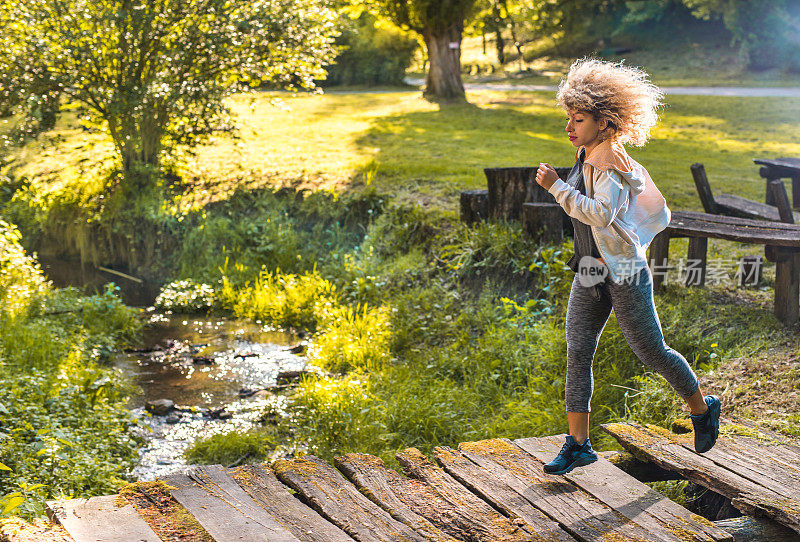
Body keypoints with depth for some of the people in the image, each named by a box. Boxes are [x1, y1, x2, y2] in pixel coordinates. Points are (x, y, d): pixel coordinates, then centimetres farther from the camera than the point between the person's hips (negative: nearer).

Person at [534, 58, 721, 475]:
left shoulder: (612, 164, -18)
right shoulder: (587, 157, 8)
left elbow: (601, 213, -34)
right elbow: (640, 182, 22)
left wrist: (555, 186, -34)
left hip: (623, 274, -8)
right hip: (590, 273, 8)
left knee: (651, 352, 5)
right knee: (577, 352, 1)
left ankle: (702, 408, 30)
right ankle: (578, 443, 5)